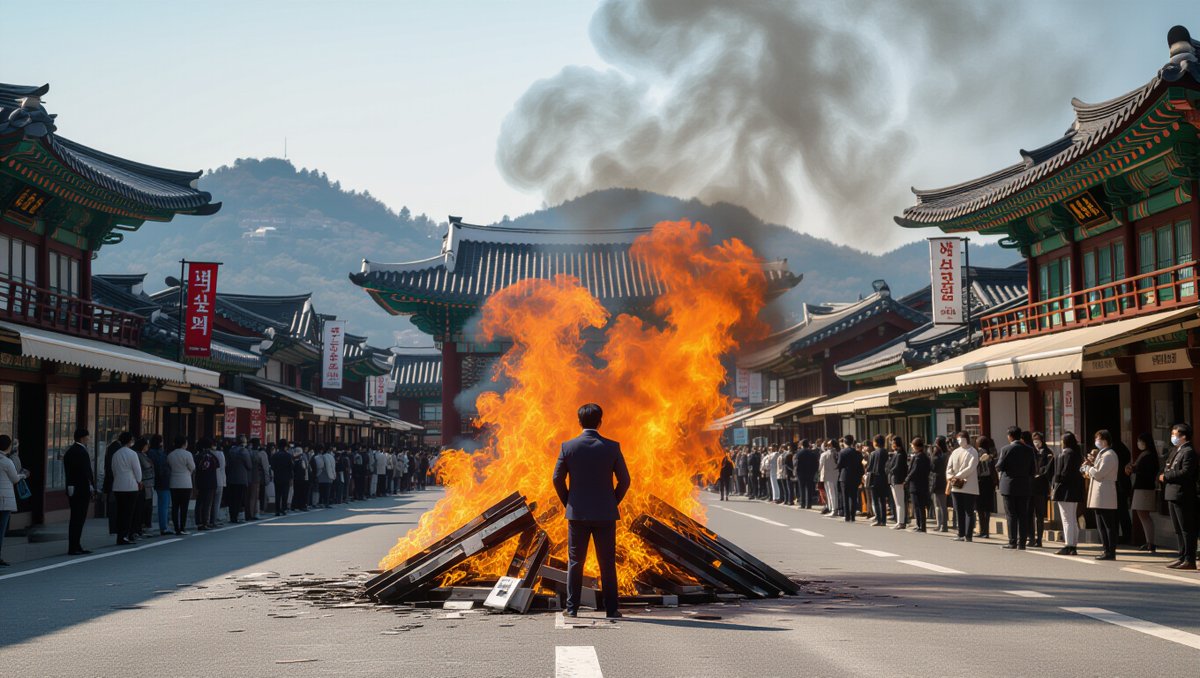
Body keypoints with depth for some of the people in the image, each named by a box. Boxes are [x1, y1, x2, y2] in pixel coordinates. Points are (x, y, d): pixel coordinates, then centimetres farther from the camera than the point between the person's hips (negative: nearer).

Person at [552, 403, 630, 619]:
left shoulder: (568, 447, -5)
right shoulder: (612, 447, -6)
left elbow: (558, 479, -2)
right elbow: (624, 480, -2)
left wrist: (568, 503, 11)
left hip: (578, 513, 1)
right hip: (605, 514, 0)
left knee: (575, 562, 9)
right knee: (607, 563, 6)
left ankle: (572, 608, 7)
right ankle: (610, 609, 5)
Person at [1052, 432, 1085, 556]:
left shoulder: (1068, 453, -15)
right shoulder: (1077, 453, 14)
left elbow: (1066, 471, -21)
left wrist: (1058, 480, -14)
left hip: (1065, 490, -10)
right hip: (1075, 489, 10)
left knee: (1067, 519, -8)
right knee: (1073, 519, 13)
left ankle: (1069, 547, -9)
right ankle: (1073, 546, 17)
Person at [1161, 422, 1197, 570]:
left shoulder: (1188, 452, -12)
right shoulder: (1175, 451, 18)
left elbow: (1186, 472, -23)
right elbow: (1166, 469, 20)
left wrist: (1166, 476, -15)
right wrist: (1162, 475, -2)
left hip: (1182, 496, -10)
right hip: (1172, 495, 10)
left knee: (1187, 529, -6)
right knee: (1178, 529, 14)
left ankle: (1190, 560, -5)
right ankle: (1182, 557, 20)